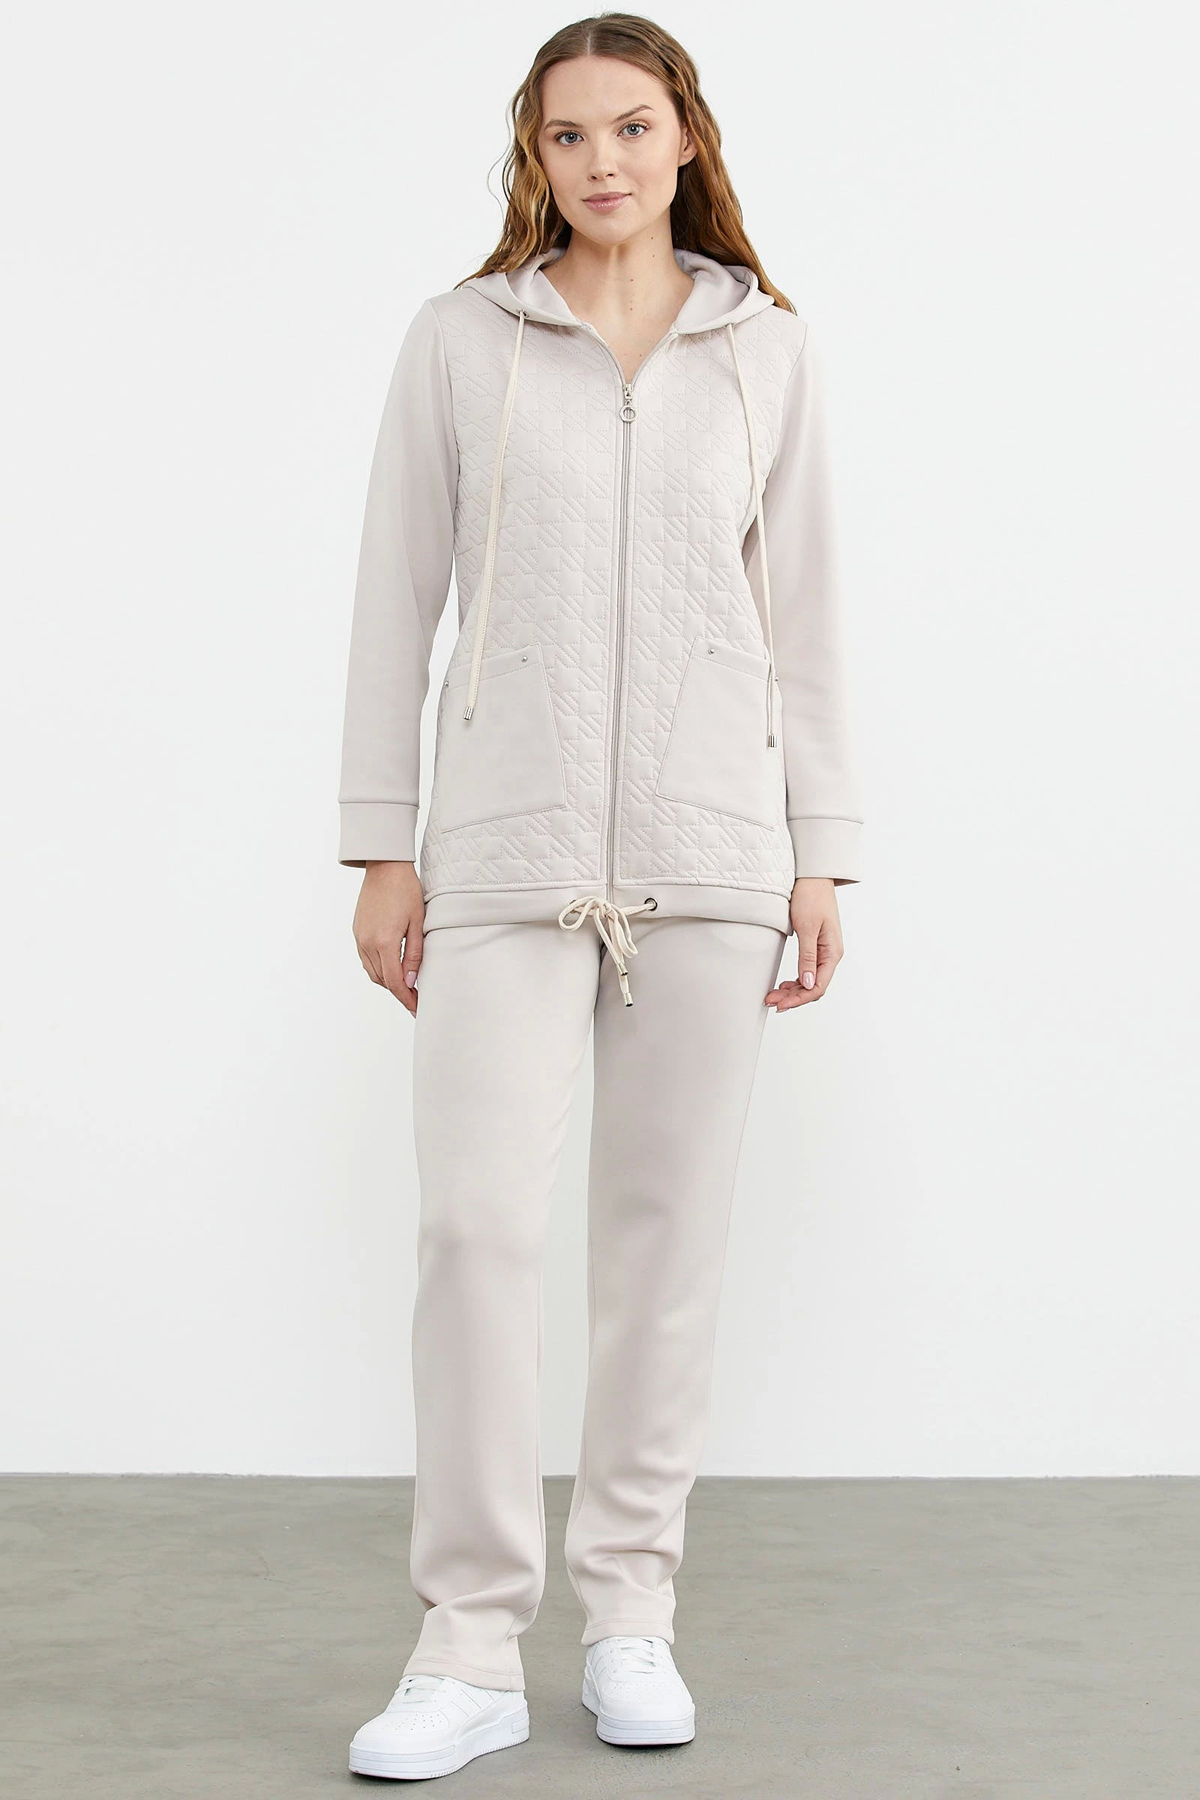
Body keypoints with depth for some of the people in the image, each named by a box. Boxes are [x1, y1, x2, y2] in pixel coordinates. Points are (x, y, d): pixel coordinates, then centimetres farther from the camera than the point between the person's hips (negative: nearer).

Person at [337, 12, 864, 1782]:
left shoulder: (769, 350, 8)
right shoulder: (460, 341, 5)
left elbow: (804, 615, 9)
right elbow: (397, 600, 5)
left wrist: (820, 855, 5)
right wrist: (380, 845, 1)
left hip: (708, 844, 1)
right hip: (510, 843, -1)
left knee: (669, 1227, 5)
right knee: (476, 1218, -8)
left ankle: (631, 1610, 20)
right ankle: (471, 1645, 4)